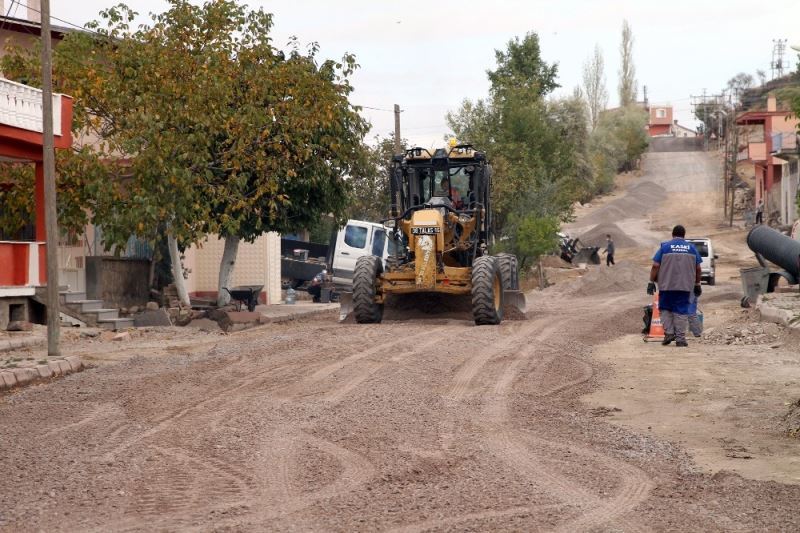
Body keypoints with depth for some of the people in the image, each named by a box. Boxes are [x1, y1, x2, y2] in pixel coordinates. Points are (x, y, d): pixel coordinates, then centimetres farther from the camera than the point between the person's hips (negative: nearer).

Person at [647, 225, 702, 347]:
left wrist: (652, 282, 0)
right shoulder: (691, 248, 7)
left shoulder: (665, 247, 1)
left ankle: (669, 332, 0)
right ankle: (680, 338, 0)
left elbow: (655, 266, -5)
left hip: (667, 286, -1)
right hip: (685, 286, 1)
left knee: (665, 309, 13)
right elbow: (698, 269, 7)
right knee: (681, 311, 4)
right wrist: (697, 284, 17)